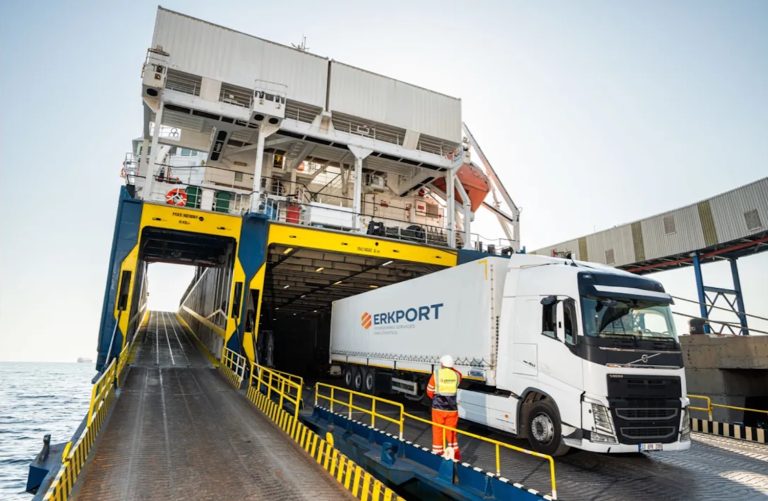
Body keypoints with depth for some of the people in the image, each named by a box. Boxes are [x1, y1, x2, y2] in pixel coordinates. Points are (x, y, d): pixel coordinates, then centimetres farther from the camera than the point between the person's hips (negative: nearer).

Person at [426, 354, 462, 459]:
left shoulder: (436, 374, -7)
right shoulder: (457, 375, -2)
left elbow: (430, 391, 0)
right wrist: (450, 367, 15)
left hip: (438, 407, -2)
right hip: (452, 408, 2)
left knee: (437, 430, 11)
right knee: (451, 431, 15)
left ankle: (437, 452, 18)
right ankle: (454, 453, 19)